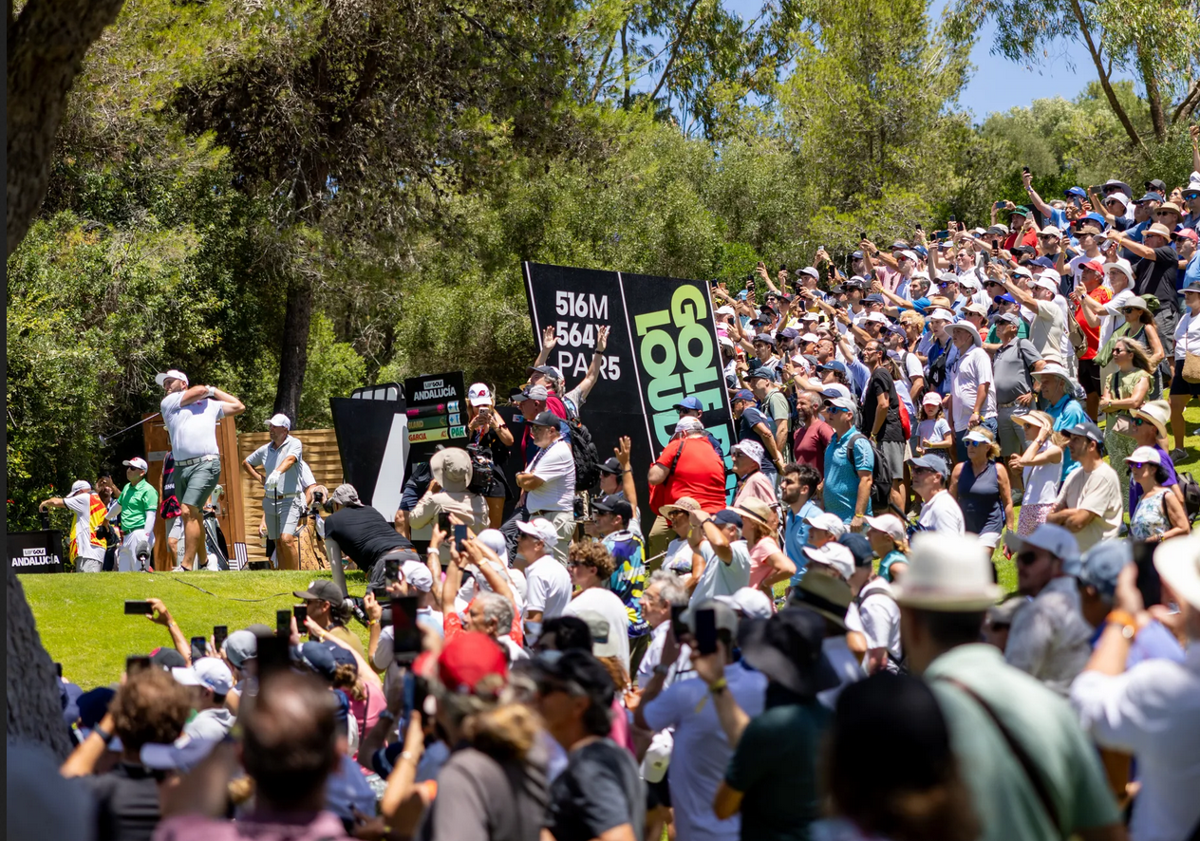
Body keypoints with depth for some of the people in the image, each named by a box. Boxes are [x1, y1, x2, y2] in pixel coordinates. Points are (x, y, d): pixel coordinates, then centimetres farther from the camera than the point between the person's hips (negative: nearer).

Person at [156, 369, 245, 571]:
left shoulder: (210, 404, 20)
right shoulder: (168, 403, 18)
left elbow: (239, 407, 28)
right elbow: (200, 391, 11)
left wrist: (215, 391, 30)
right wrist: (209, 390, 31)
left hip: (205, 465, -3)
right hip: (180, 468, 3)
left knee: (189, 511, -16)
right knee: (193, 515, 6)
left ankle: (187, 565, -20)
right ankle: (203, 559, 20)